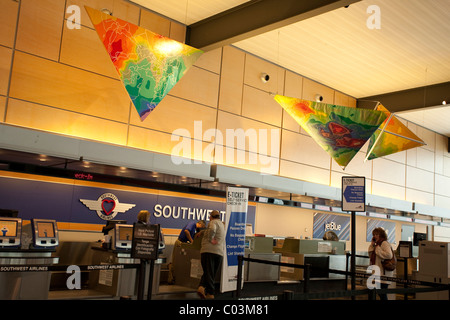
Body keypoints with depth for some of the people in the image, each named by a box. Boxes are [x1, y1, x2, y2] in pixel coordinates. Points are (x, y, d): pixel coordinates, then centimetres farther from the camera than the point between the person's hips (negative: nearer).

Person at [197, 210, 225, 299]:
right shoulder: (222, 225, 24)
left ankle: (210, 293, -9)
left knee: (208, 272, -1)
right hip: (219, 252, 6)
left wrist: (210, 239, -15)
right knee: (212, 273, 11)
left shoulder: (213, 222, -1)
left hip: (208, 251, -6)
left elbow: (212, 230, -26)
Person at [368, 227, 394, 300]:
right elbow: (370, 255, 17)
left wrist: (377, 250, -16)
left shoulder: (384, 243, -10)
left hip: (383, 274, -10)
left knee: (382, 294, -8)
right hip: (378, 273, 10)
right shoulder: (378, 244, 18)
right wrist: (372, 244, 10)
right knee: (380, 293, 13)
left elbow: (389, 255, -24)